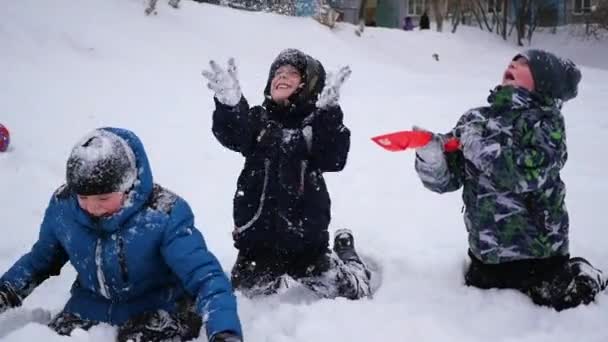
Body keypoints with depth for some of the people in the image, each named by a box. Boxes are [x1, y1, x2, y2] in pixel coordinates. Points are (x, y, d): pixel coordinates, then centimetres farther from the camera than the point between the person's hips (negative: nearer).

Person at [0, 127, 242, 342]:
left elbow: (204, 275, -33)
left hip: (158, 310, -5)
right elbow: (42, 258, 11)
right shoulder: (63, 206, -11)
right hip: (92, 306, 5)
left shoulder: (163, 214, -27)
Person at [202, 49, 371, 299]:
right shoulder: (257, 119, 3)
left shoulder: (317, 121, -2)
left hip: (304, 234, -2)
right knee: (248, 292, 14)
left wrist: (329, 112, -30)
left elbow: (333, 160, -17)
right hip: (257, 233, 2)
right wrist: (229, 104, -39)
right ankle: (275, 274, 44)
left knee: (349, 291, 3)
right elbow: (233, 137, -18)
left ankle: (345, 252, 35)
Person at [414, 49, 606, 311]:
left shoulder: (546, 121, -12)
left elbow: (527, 173, -28)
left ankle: (579, 277, 35)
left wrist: (478, 143, -23)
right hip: (485, 252, 6)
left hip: (536, 253, -5)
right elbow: (446, 178, -1)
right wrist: (431, 155, -22)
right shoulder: (475, 119, 2)